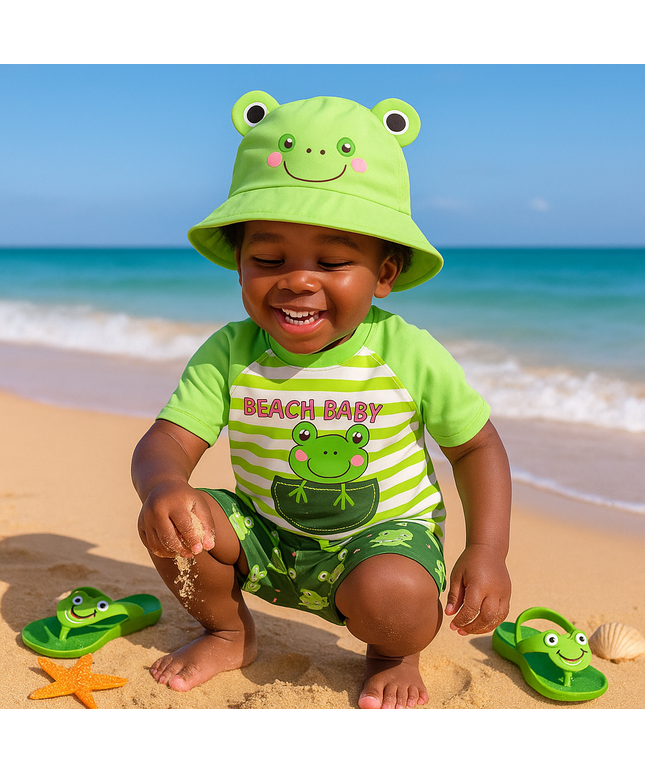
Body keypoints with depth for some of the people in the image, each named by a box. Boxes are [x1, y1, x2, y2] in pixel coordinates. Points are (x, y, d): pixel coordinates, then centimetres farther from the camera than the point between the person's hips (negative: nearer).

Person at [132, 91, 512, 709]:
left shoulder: (409, 356, -18)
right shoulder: (227, 356, -14)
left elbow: (476, 446, -6)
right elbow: (166, 441, -20)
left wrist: (487, 551, -17)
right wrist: (164, 485, -45)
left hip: (384, 534, -2)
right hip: (266, 539, 3)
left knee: (394, 596, -34)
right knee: (173, 524, -19)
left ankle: (393, 655, 6)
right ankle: (228, 632, 12)